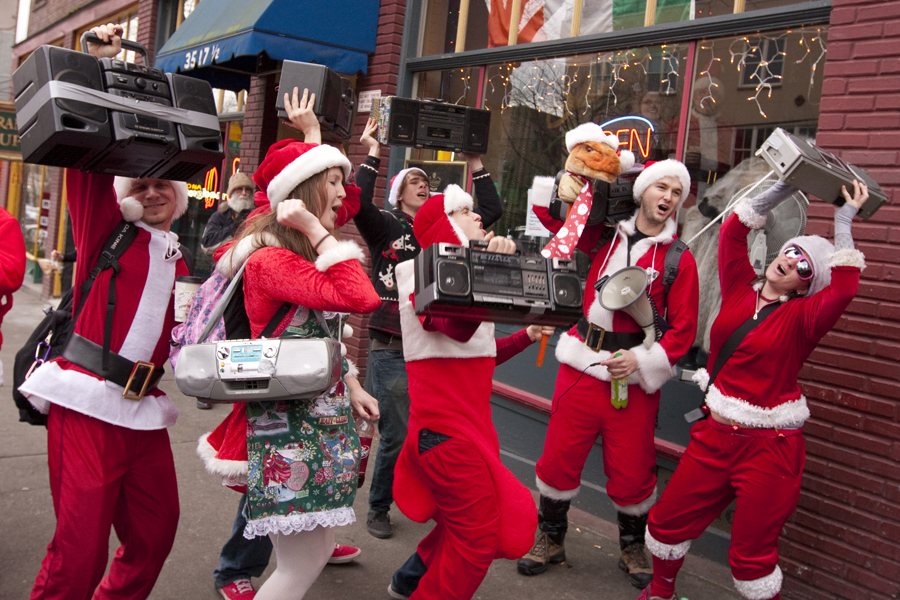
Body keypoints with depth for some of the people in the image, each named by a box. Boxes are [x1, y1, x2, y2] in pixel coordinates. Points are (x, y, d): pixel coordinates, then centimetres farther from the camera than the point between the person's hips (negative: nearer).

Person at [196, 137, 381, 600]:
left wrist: (350, 388, 12)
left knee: (316, 549, 15)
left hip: (320, 420, 10)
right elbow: (361, 298, -30)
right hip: (286, 428, -10)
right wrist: (315, 229, -24)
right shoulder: (269, 259, -19)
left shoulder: (303, 258, 13)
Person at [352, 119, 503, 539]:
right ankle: (378, 510, 18)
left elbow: (491, 211, 12)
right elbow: (357, 203, -18)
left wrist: (475, 164, 9)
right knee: (396, 437, -2)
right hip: (392, 350, -4)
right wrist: (372, 156, -12)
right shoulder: (386, 226, 2)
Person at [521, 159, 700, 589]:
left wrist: (641, 360, -16)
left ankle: (633, 546, 32)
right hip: (581, 364, 2)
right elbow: (548, 210, 14)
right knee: (559, 456, 6)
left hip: (634, 377, -2)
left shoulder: (679, 259, 0)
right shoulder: (605, 237, 8)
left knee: (632, 469, 6)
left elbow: (683, 329, -3)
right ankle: (550, 538, 27)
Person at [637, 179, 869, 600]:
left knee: (752, 557, 3)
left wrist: (843, 222, -18)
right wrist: (785, 188, -3)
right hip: (714, 437, 5)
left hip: (769, 449, -4)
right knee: (667, 521, 13)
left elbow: (844, 288, -26)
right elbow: (733, 230, 1)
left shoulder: (801, 317, -8)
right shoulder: (740, 289, 4)